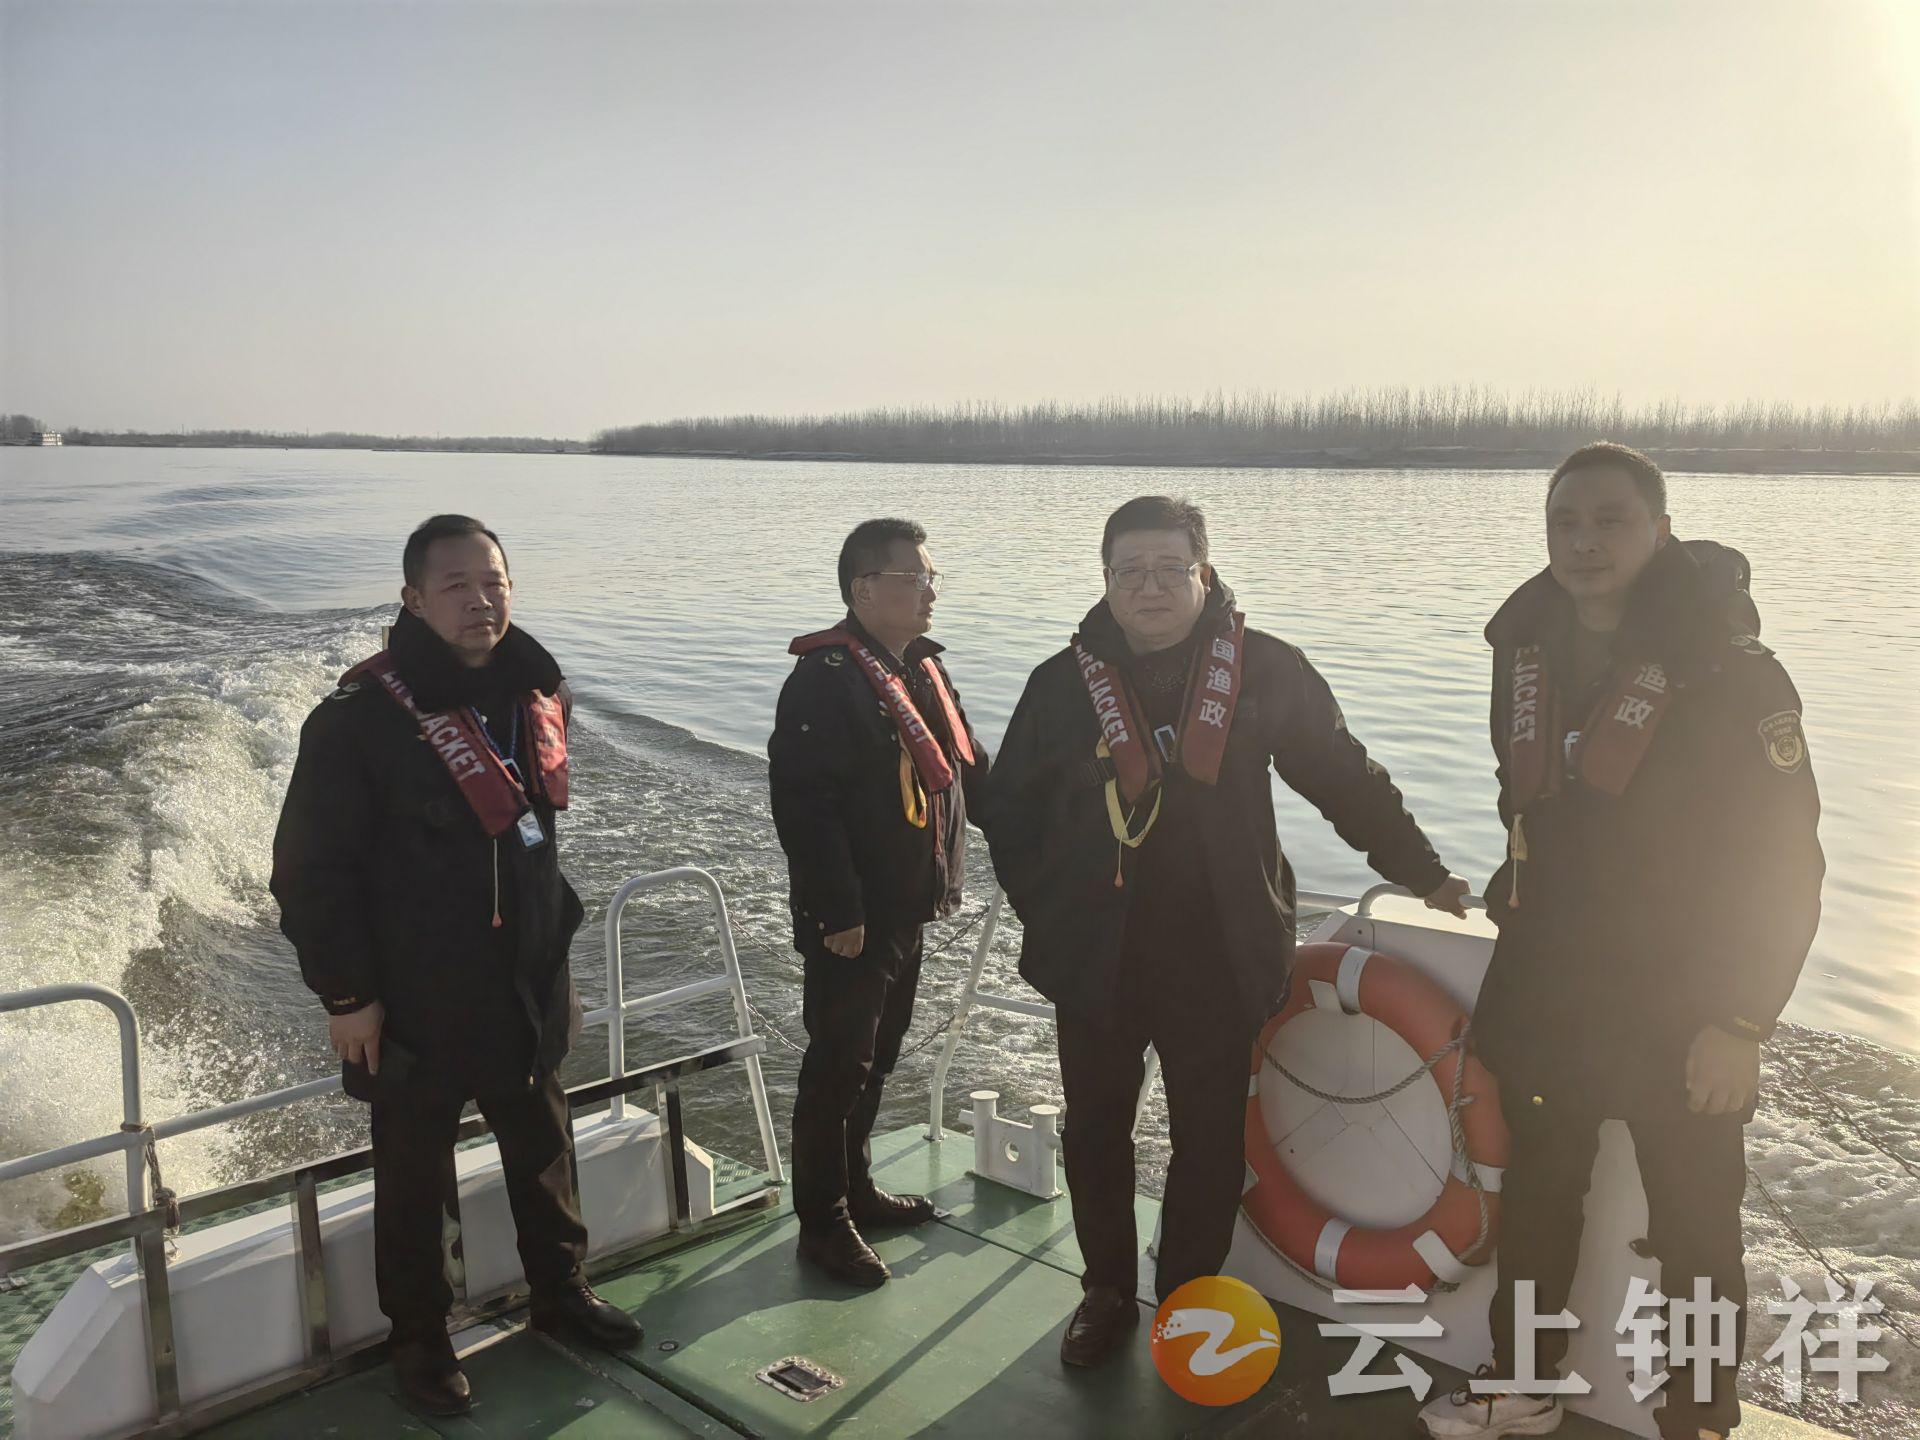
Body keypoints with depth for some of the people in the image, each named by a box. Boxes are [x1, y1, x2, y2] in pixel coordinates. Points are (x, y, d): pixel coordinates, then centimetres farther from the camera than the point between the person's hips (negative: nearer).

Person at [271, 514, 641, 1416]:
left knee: (544, 1147, 20)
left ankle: (560, 1291, 41)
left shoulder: (539, 694, 2)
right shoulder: (363, 716, -17)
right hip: (415, 1000, -5)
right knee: (415, 1172, 13)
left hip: (528, 986, 6)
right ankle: (419, 1334, 33)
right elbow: (311, 865, -14)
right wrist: (345, 992, -13)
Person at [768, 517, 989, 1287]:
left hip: (908, 907, 9)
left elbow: (968, 769, 18)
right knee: (838, 1066, 2)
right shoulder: (825, 679, -19)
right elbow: (803, 803, -24)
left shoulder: (923, 669, 11)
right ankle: (823, 1222, 16)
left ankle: (855, 1187, 37)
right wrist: (838, 909, -24)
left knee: (877, 1056, 20)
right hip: (850, 921, -9)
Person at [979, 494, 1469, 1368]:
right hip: (1095, 965, 1)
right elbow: (1011, 812, 8)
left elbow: (1346, 779, 7)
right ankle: (1106, 1291, 36)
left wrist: (1422, 874, 11)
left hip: (1218, 964, -1)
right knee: (1095, 1133, 14)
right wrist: (1049, 914, 3)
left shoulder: (1266, 671, -4)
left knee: (1211, 1144, 11)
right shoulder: (1065, 682, -2)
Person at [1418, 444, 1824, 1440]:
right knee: (1534, 1191, 19)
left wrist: (1740, 1021, -18)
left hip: (1679, 1012, -5)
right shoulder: (1527, 651, 2)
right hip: (1544, 992, 6)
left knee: (1693, 1231, 7)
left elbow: (1784, 861, -16)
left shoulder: (1728, 672, -17)